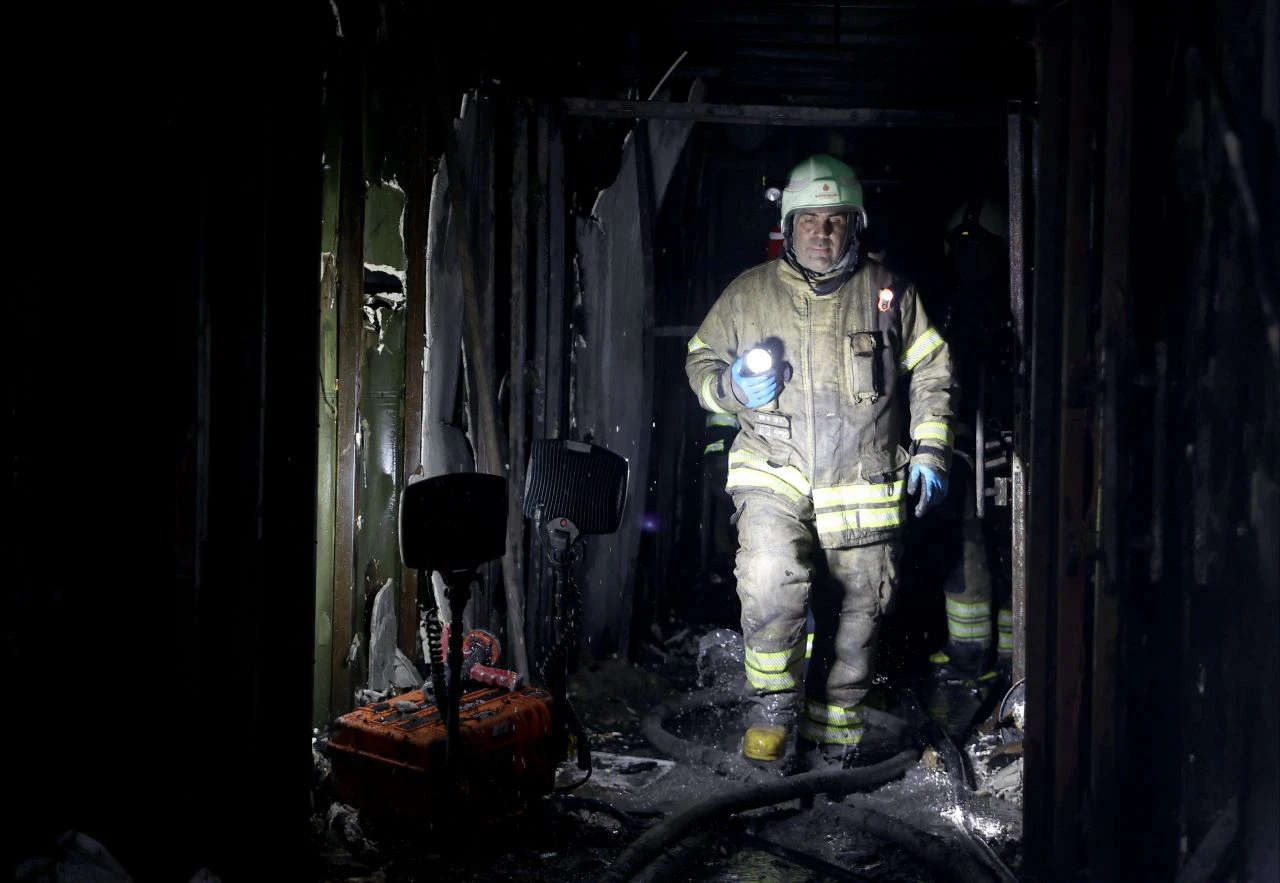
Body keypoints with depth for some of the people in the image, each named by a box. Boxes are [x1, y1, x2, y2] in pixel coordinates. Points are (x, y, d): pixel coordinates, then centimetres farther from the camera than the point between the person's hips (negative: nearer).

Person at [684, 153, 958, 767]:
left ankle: (835, 729, 27)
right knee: (772, 580, -26)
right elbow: (700, 361, 16)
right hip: (775, 474, -1)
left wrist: (930, 452, 6)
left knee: (856, 614, 5)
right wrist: (732, 388, -6)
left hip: (865, 485, 1)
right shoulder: (748, 294, 8)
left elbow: (931, 374, 14)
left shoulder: (888, 293, 10)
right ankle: (773, 706, -4)